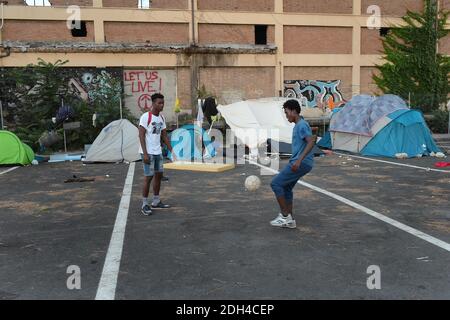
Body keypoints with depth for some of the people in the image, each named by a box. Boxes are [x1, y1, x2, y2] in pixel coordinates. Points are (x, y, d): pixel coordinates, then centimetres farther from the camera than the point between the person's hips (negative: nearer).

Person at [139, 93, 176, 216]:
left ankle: (156, 202, 24)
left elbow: (164, 135, 16)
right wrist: (145, 153, -22)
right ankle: (145, 204, 4)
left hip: (158, 152, 8)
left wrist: (171, 150, 11)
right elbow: (141, 135, -16)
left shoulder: (161, 118, 10)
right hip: (148, 152, -8)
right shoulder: (146, 117, -13)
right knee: (148, 177, -6)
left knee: (159, 175, 12)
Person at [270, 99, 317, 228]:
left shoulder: (302, 125, -13)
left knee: (276, 183, -8)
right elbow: (313, 138, 30)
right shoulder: (299, 125, 17)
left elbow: (311, 142, -25)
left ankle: (285, 215, -2)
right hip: (299, 163, 10)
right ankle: (290, 220, 17)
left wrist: (299, 160, -31)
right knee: (286, 188, 14)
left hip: (301, 163, -10)